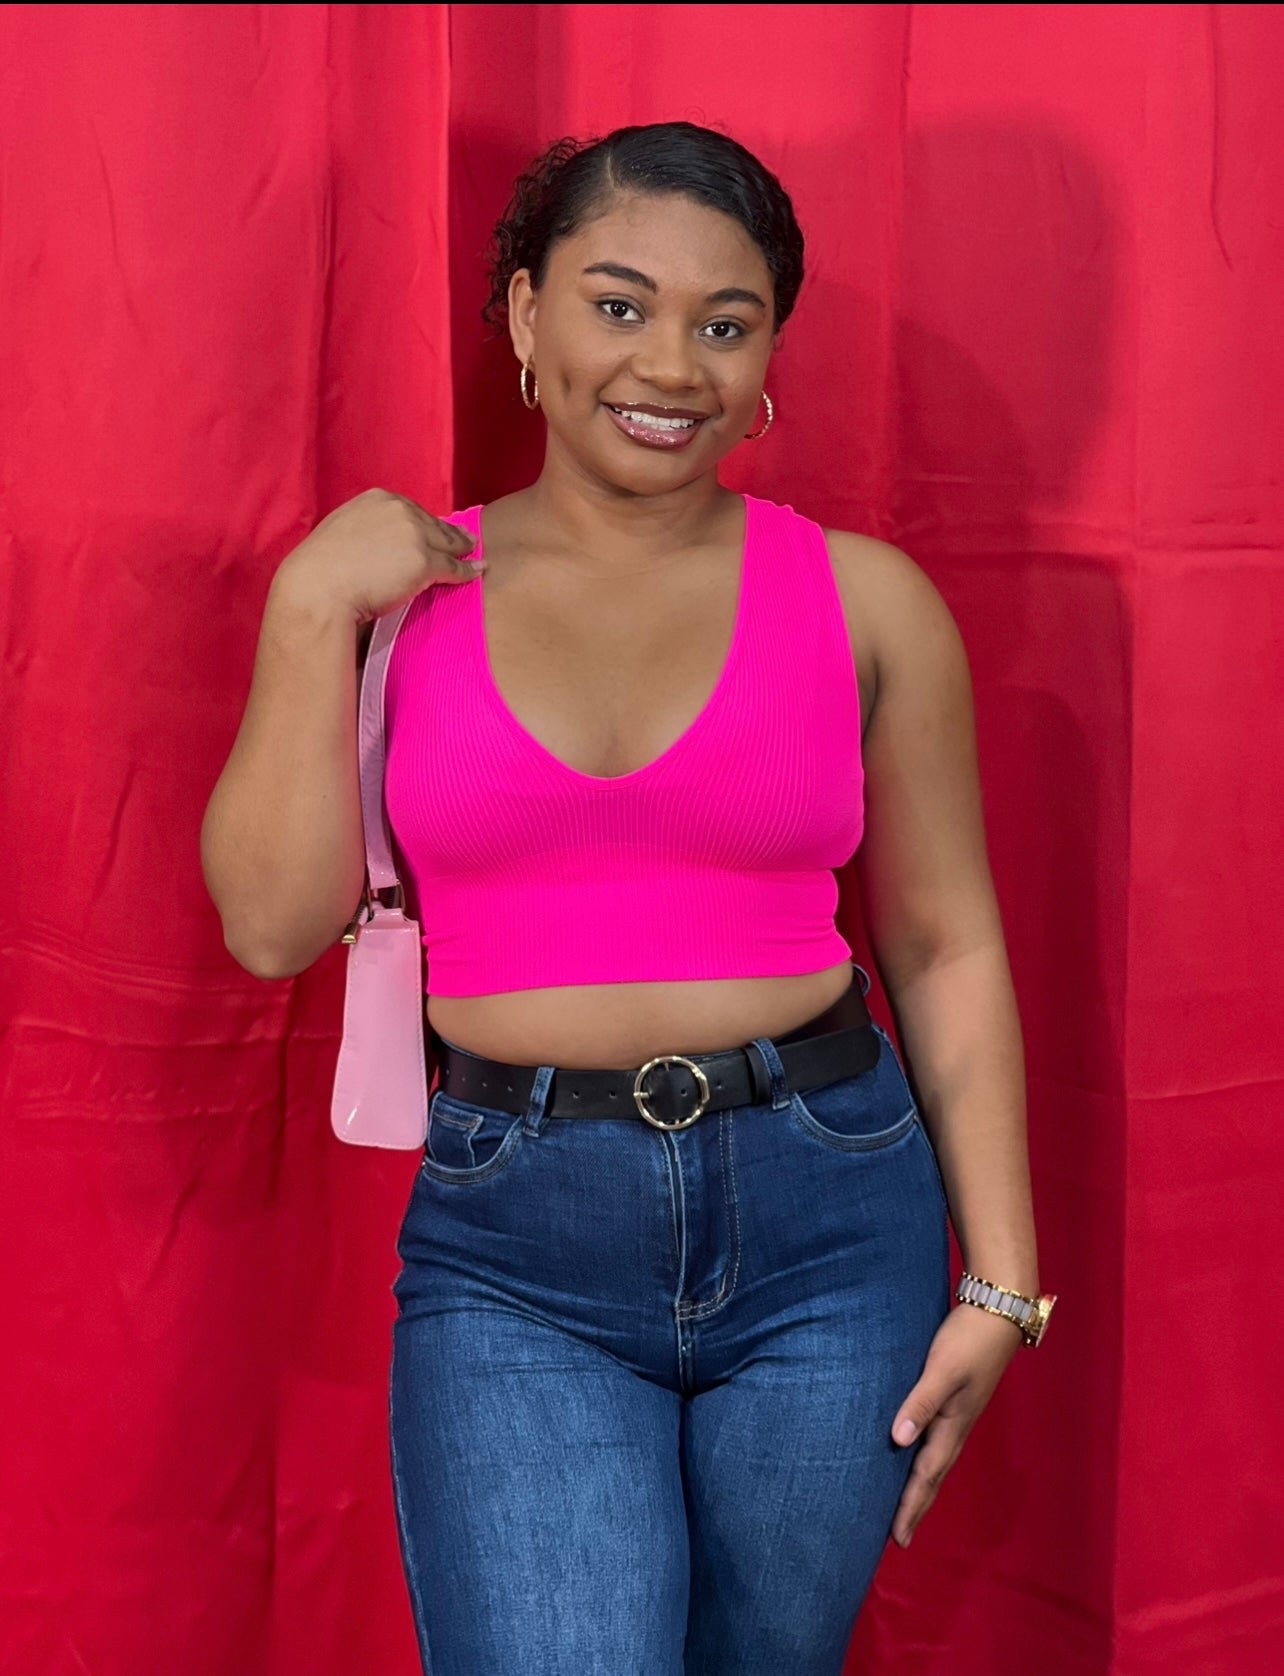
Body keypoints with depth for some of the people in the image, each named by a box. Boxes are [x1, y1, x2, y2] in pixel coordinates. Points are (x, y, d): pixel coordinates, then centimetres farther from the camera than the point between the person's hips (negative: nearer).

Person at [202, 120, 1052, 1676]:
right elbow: (274, 922, -4)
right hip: (510, 1247, -1)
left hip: (826, 1214, 1)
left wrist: (999, 1280, 1)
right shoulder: (399, 586, 2)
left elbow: (947, 949, 4)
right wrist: (311, 612, -10)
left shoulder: (866, 600, 0)